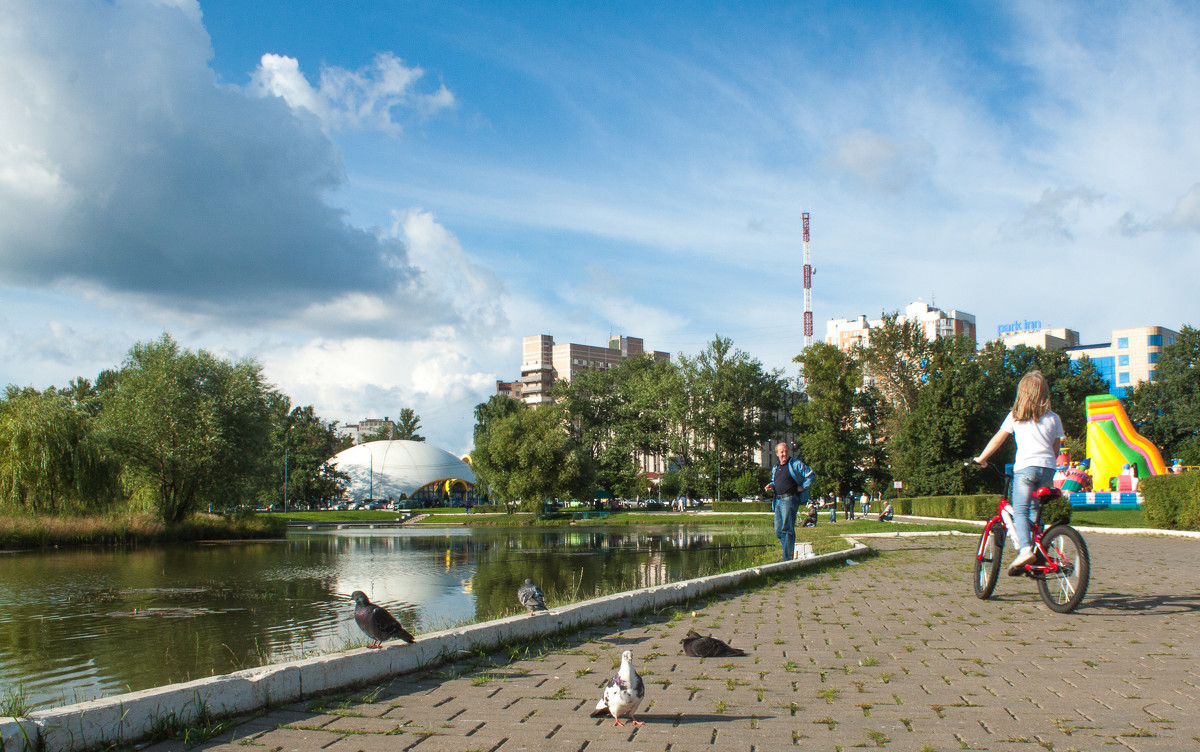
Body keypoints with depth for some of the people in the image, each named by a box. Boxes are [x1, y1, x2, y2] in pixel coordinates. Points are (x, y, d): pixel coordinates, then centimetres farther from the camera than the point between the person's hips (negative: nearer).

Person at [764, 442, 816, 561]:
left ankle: (787, 558, -8)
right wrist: (771, 486, 9)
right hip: (778, 501, 7)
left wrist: (802, 487, -7)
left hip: (790, 500, -7)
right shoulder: (775, 468, 18)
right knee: (778, 531, 6)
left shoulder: (796, 464, -2)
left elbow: (812, 475, -1)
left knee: (787, 529, -10)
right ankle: (788, 552, 15)